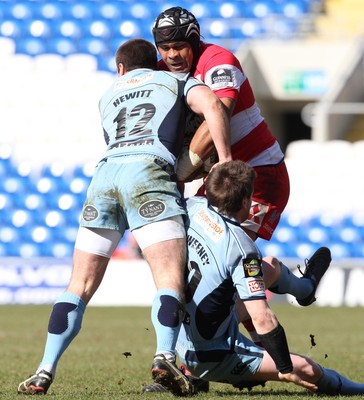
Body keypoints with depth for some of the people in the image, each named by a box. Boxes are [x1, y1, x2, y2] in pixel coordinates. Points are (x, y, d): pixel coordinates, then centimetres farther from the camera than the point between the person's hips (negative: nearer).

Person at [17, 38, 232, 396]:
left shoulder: (109, 96, 36)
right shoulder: (176, 81, 24)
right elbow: (210, 104, 4)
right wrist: (225, 160, 1)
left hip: (105, 171, 4)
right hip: (150, 171, -4)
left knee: (80, 285, 9)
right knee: (170, 279, -12)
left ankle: (45, 372, 1)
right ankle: (165, 357, -35)